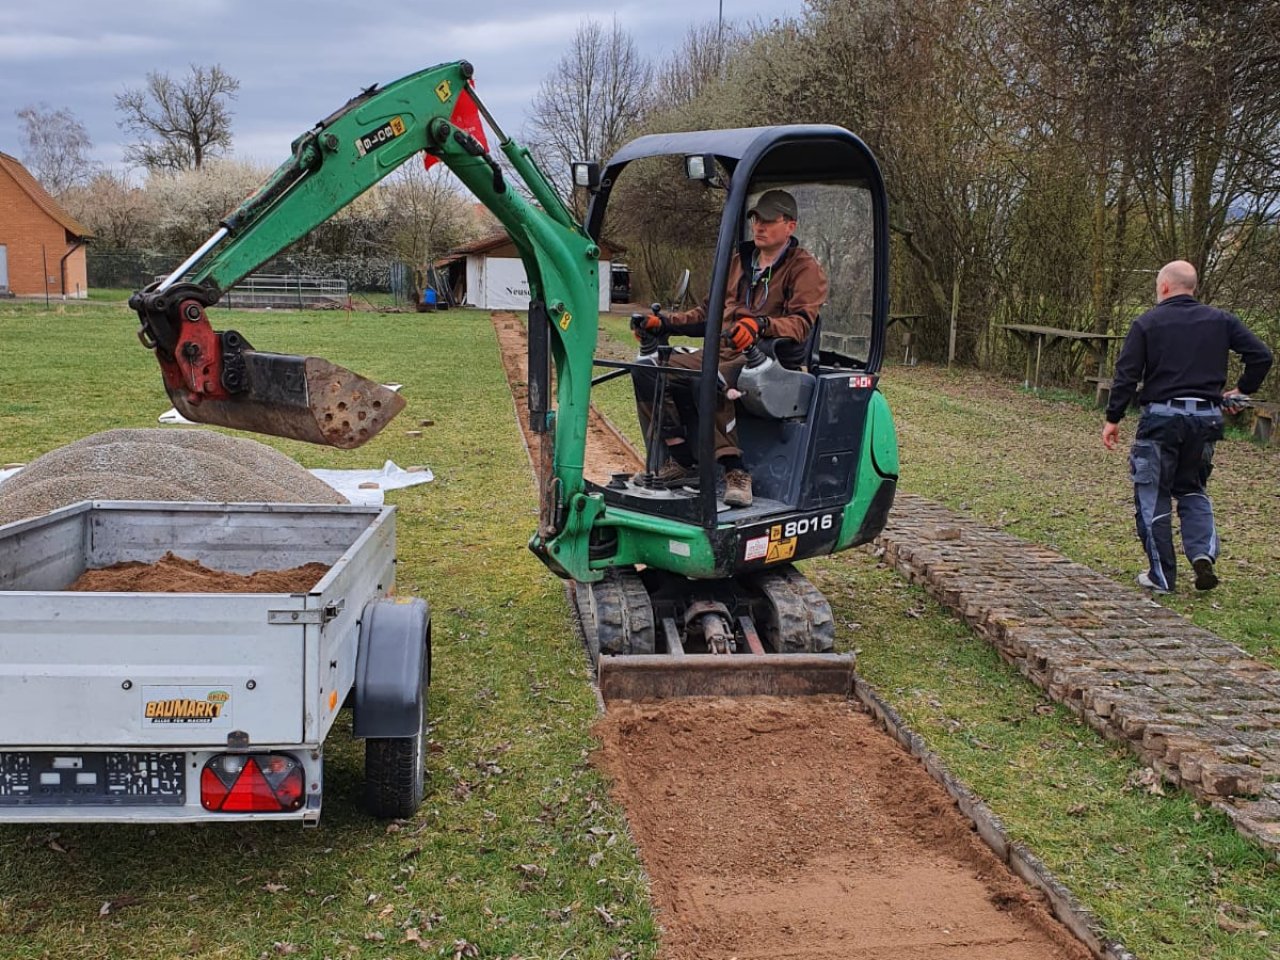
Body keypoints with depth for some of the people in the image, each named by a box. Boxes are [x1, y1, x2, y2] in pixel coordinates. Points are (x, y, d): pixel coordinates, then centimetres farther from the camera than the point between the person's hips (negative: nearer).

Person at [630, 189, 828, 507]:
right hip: (723, 351, 8)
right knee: (647, 370, -13)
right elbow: (708, 313, 28)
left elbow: (801, 323, -14)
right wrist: (664, 323, 15)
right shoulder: (740, 261, 23)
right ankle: (680, 460, -15)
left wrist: (761, 325, -34)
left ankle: (735, 471, -33)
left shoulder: (805, 268, 2)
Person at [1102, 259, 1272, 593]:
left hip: (1161, 417, -4)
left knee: (1152, 495, 7)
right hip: (1206, 417, 4)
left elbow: (1126, 374, -6)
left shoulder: (1147, 323, -2)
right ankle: (1203, 552, -2)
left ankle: (1161, 576, 8)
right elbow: (1261, 356, 1)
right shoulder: (1221, 320, 7)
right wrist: (1241, 390, 14)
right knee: (1192, 489, 21)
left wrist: (1113, 419, -1)